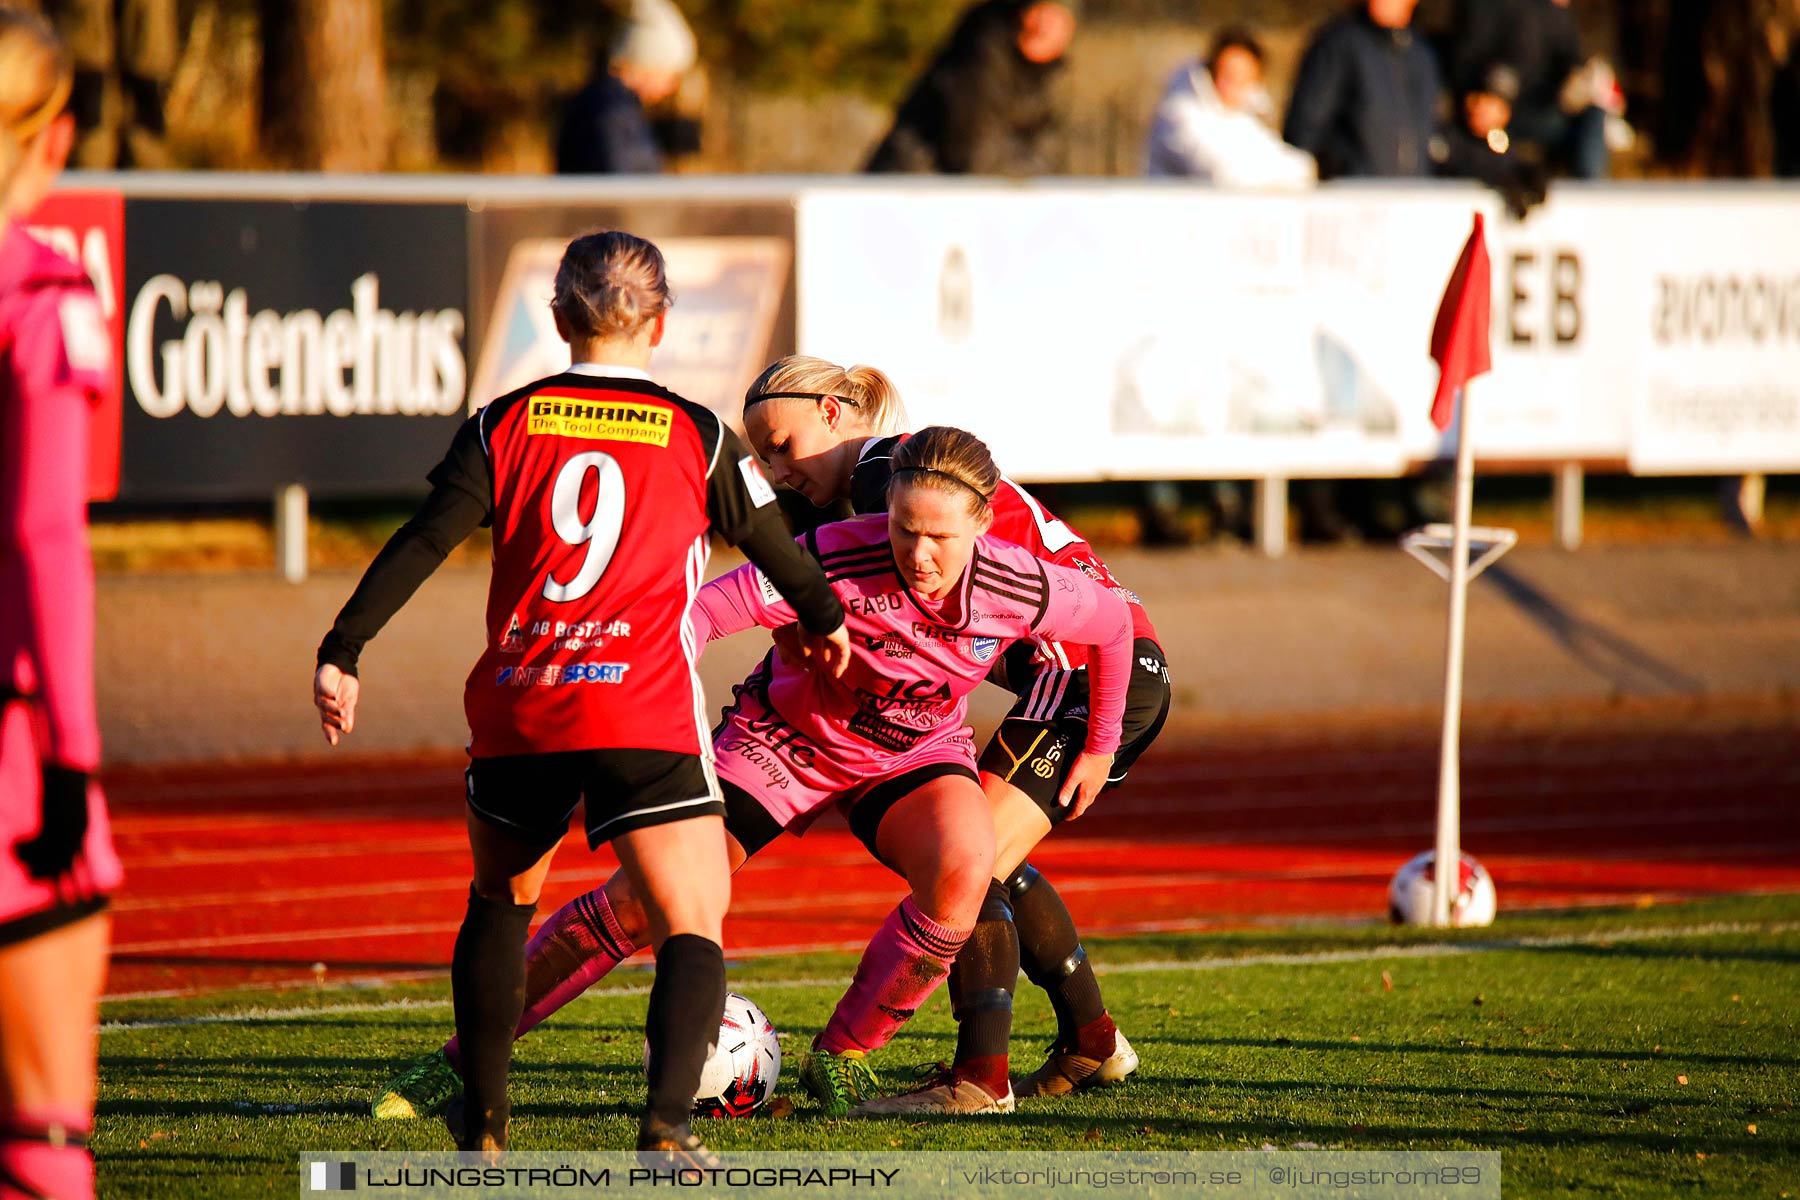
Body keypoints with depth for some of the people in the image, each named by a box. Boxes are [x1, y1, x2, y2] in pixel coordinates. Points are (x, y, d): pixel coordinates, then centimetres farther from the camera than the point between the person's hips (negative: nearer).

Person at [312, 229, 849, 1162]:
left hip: (516, 710, 3)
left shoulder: (505, 427, 8)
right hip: (644, 716, -3)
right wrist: (826, 622, 40)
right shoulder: (698, 438, 7)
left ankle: (481, 1118, 28)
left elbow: (421, 544, 1)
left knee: (500, 896, 26)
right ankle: (668, 1117, -27)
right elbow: (777, 551, 21)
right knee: (691, 928, -4)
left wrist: (341, 651, 3)